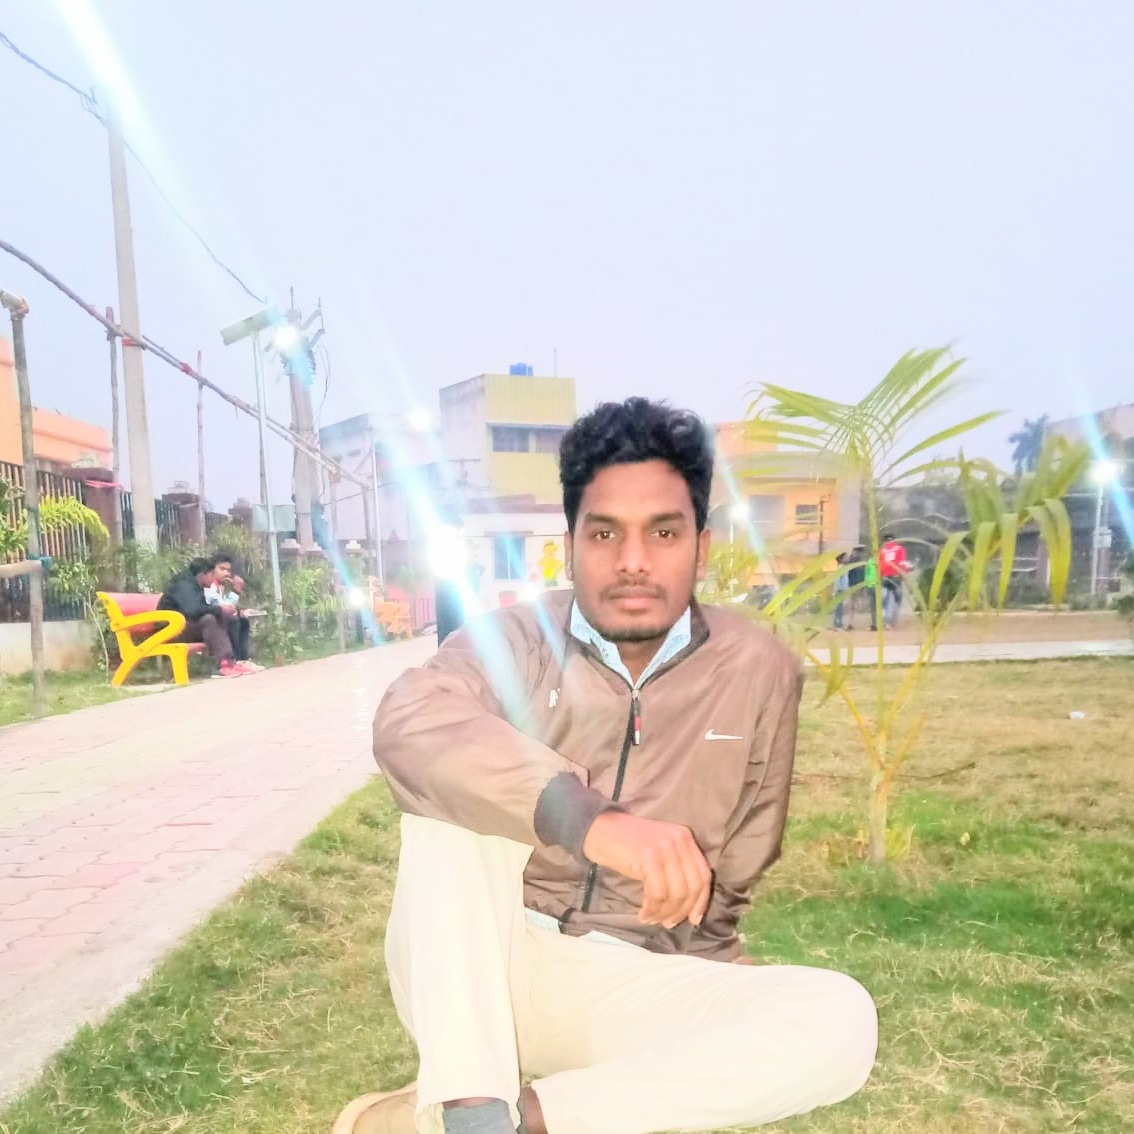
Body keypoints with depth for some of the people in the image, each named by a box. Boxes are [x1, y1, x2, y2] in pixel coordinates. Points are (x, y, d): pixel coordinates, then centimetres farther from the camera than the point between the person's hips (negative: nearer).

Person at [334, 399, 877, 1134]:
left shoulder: (760, 673, -1)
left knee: (840, 1021, -26)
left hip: (632, 986, 2)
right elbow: (409, 725, -30)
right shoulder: (514, 641, -6)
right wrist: (588, 819, -43)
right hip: (482, 972, -1)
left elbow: (735, 876, 10)